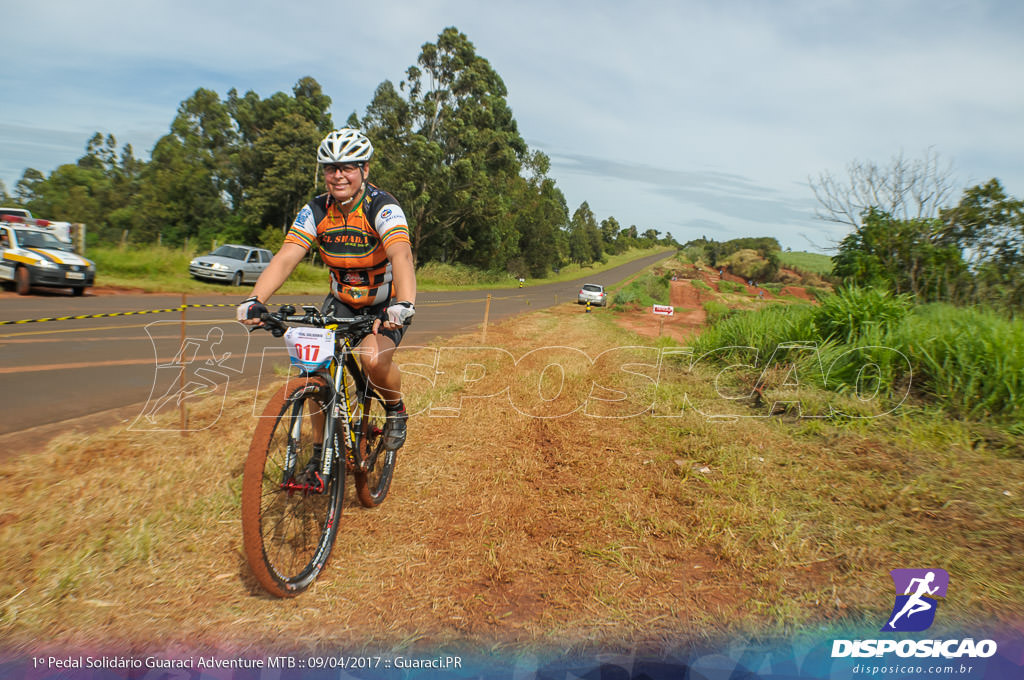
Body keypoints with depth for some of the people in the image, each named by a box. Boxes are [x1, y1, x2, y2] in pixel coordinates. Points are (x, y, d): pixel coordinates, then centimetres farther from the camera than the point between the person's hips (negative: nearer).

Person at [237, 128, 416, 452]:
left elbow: (401, 256, -39)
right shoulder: (315, 211, -9)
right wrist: (255, 299, -36)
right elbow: (285, 258, -19)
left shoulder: (383, 207, -22)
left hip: (386, 303, -4)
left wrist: (404, 304, -58)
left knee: (374, 360, -28)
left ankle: (397, 409, 5)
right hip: (342, 300, 4)